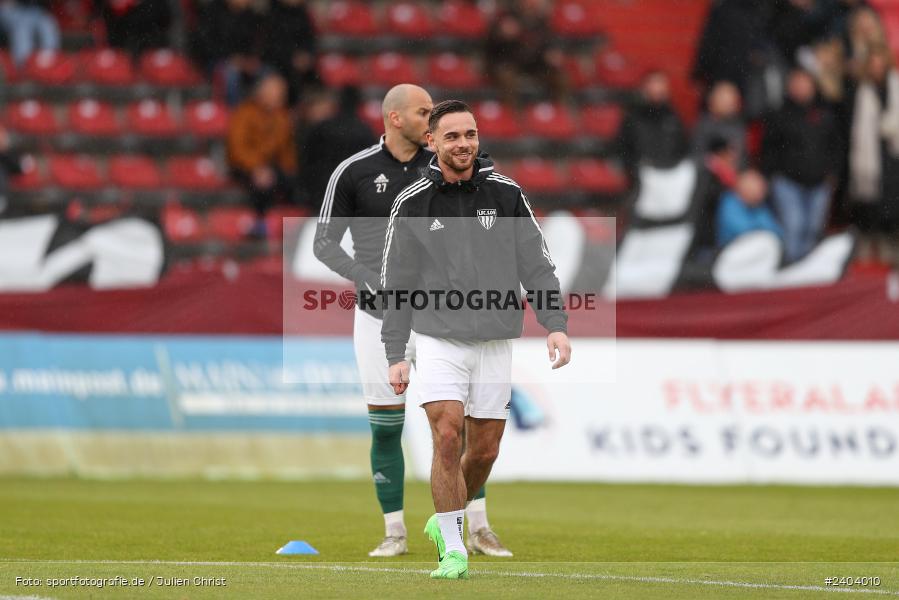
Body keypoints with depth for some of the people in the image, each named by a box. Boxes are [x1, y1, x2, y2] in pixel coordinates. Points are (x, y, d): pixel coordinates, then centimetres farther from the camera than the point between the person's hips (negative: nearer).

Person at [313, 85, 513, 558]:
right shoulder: (353, 172, -3)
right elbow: (325, 242, -1)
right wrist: (367, 280, -15)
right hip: (380, 316, -2)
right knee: (385, 426, 0)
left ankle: (478, 528, 3)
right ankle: (394, 533, 11)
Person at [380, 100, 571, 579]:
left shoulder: (507, 195, 1)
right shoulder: (412, 203, -2)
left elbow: (537, 266, 4)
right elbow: (396, 285, 3)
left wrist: (556, 325, -10)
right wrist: (395, 356, -1)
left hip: (495, 342, 2)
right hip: (438, 338, -2)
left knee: (484, 450, 5)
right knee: (447, 437, -16)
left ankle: (444, 521, 31)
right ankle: (452, 549, -7)